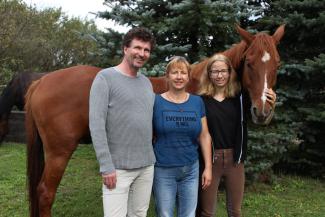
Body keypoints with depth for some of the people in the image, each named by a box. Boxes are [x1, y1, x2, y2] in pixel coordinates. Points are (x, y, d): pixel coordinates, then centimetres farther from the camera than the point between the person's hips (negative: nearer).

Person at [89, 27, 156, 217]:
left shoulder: (147, 82, 11)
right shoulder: (106, 77, -8)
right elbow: (96, 124, -14)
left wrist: (151, 157, 10)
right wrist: (106, 166, -17)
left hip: (147, 165, 6)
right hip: (118, 167, -6)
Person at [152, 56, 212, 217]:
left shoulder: (197, 102, 3)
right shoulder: (156, 101, -6)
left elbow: (204, 136, 6)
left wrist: (208, 167, 3)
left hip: (191, 170, 3)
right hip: (163, 170, -3)